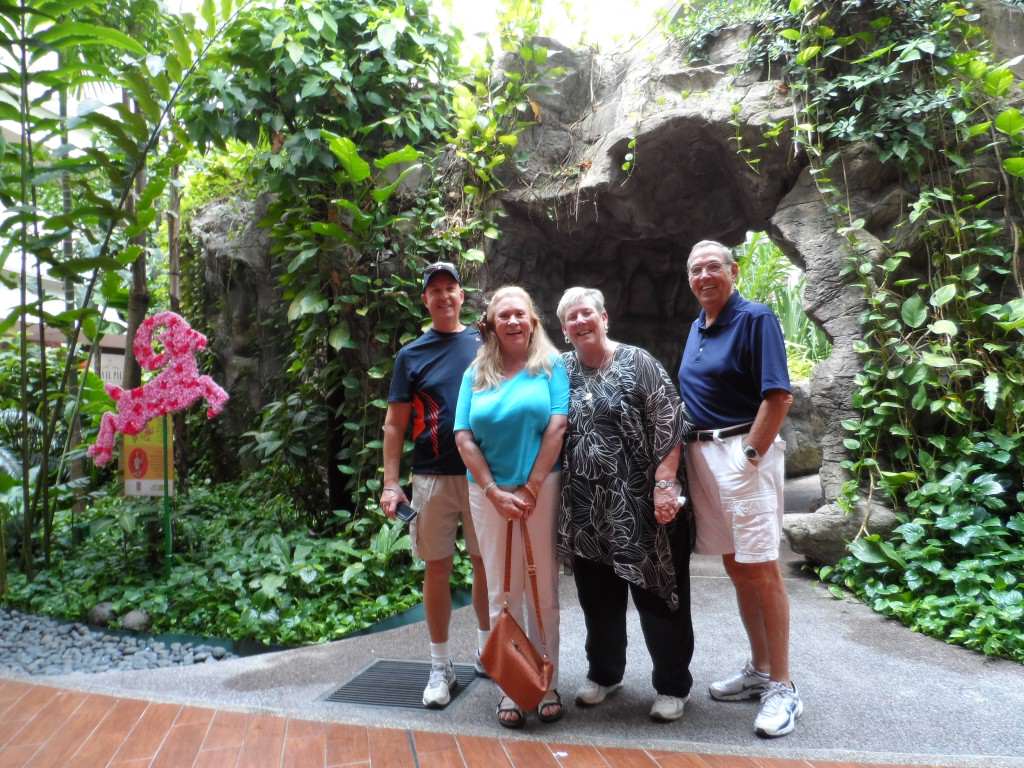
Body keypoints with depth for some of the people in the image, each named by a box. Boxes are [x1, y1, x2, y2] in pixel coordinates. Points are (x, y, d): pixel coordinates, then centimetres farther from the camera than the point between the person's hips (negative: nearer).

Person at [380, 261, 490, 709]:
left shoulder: (484, 344, 6)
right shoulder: (411, 355, 5)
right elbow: (395, 424, 4)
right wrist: (390, 483, -5)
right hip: (432, 478, -1)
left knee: (486, 563, 10)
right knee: (437, 569, 5)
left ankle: (487, 649, 29)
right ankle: (441, 667, 17)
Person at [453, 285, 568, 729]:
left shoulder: (550, 364, 3)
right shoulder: (476, 373, 8)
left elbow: (557, 425, -7)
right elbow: (464, 437, 2)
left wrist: (530, 487, -12)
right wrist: (495, 492, -8)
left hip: (543, 487, -2)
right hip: (489, 492, 2)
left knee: (544, 587, 5)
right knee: (503, 591, 7)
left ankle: (549, 683, 18)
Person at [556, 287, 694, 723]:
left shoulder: (637, 362, -4)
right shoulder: (561, 369, 8)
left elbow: (668, 425, -9)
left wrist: (665, 485, -17)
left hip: (641, 503, -4)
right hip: (586, 508, 4)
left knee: (658, 595, 5)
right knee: (598, 597, 16)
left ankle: (672, 685, 22)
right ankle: (603, 673, 35)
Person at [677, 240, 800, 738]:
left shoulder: (754, 318, -8)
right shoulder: (697, 327, 16)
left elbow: (778, 396, -15)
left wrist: (750, 456, -18)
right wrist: (693, 452, 11)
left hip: (744, 450, -8)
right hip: (701, 453, 8)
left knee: (761, 569, -4)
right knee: (735, 567, 13)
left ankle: (782, 689, 8)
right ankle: (759, 671, 27)